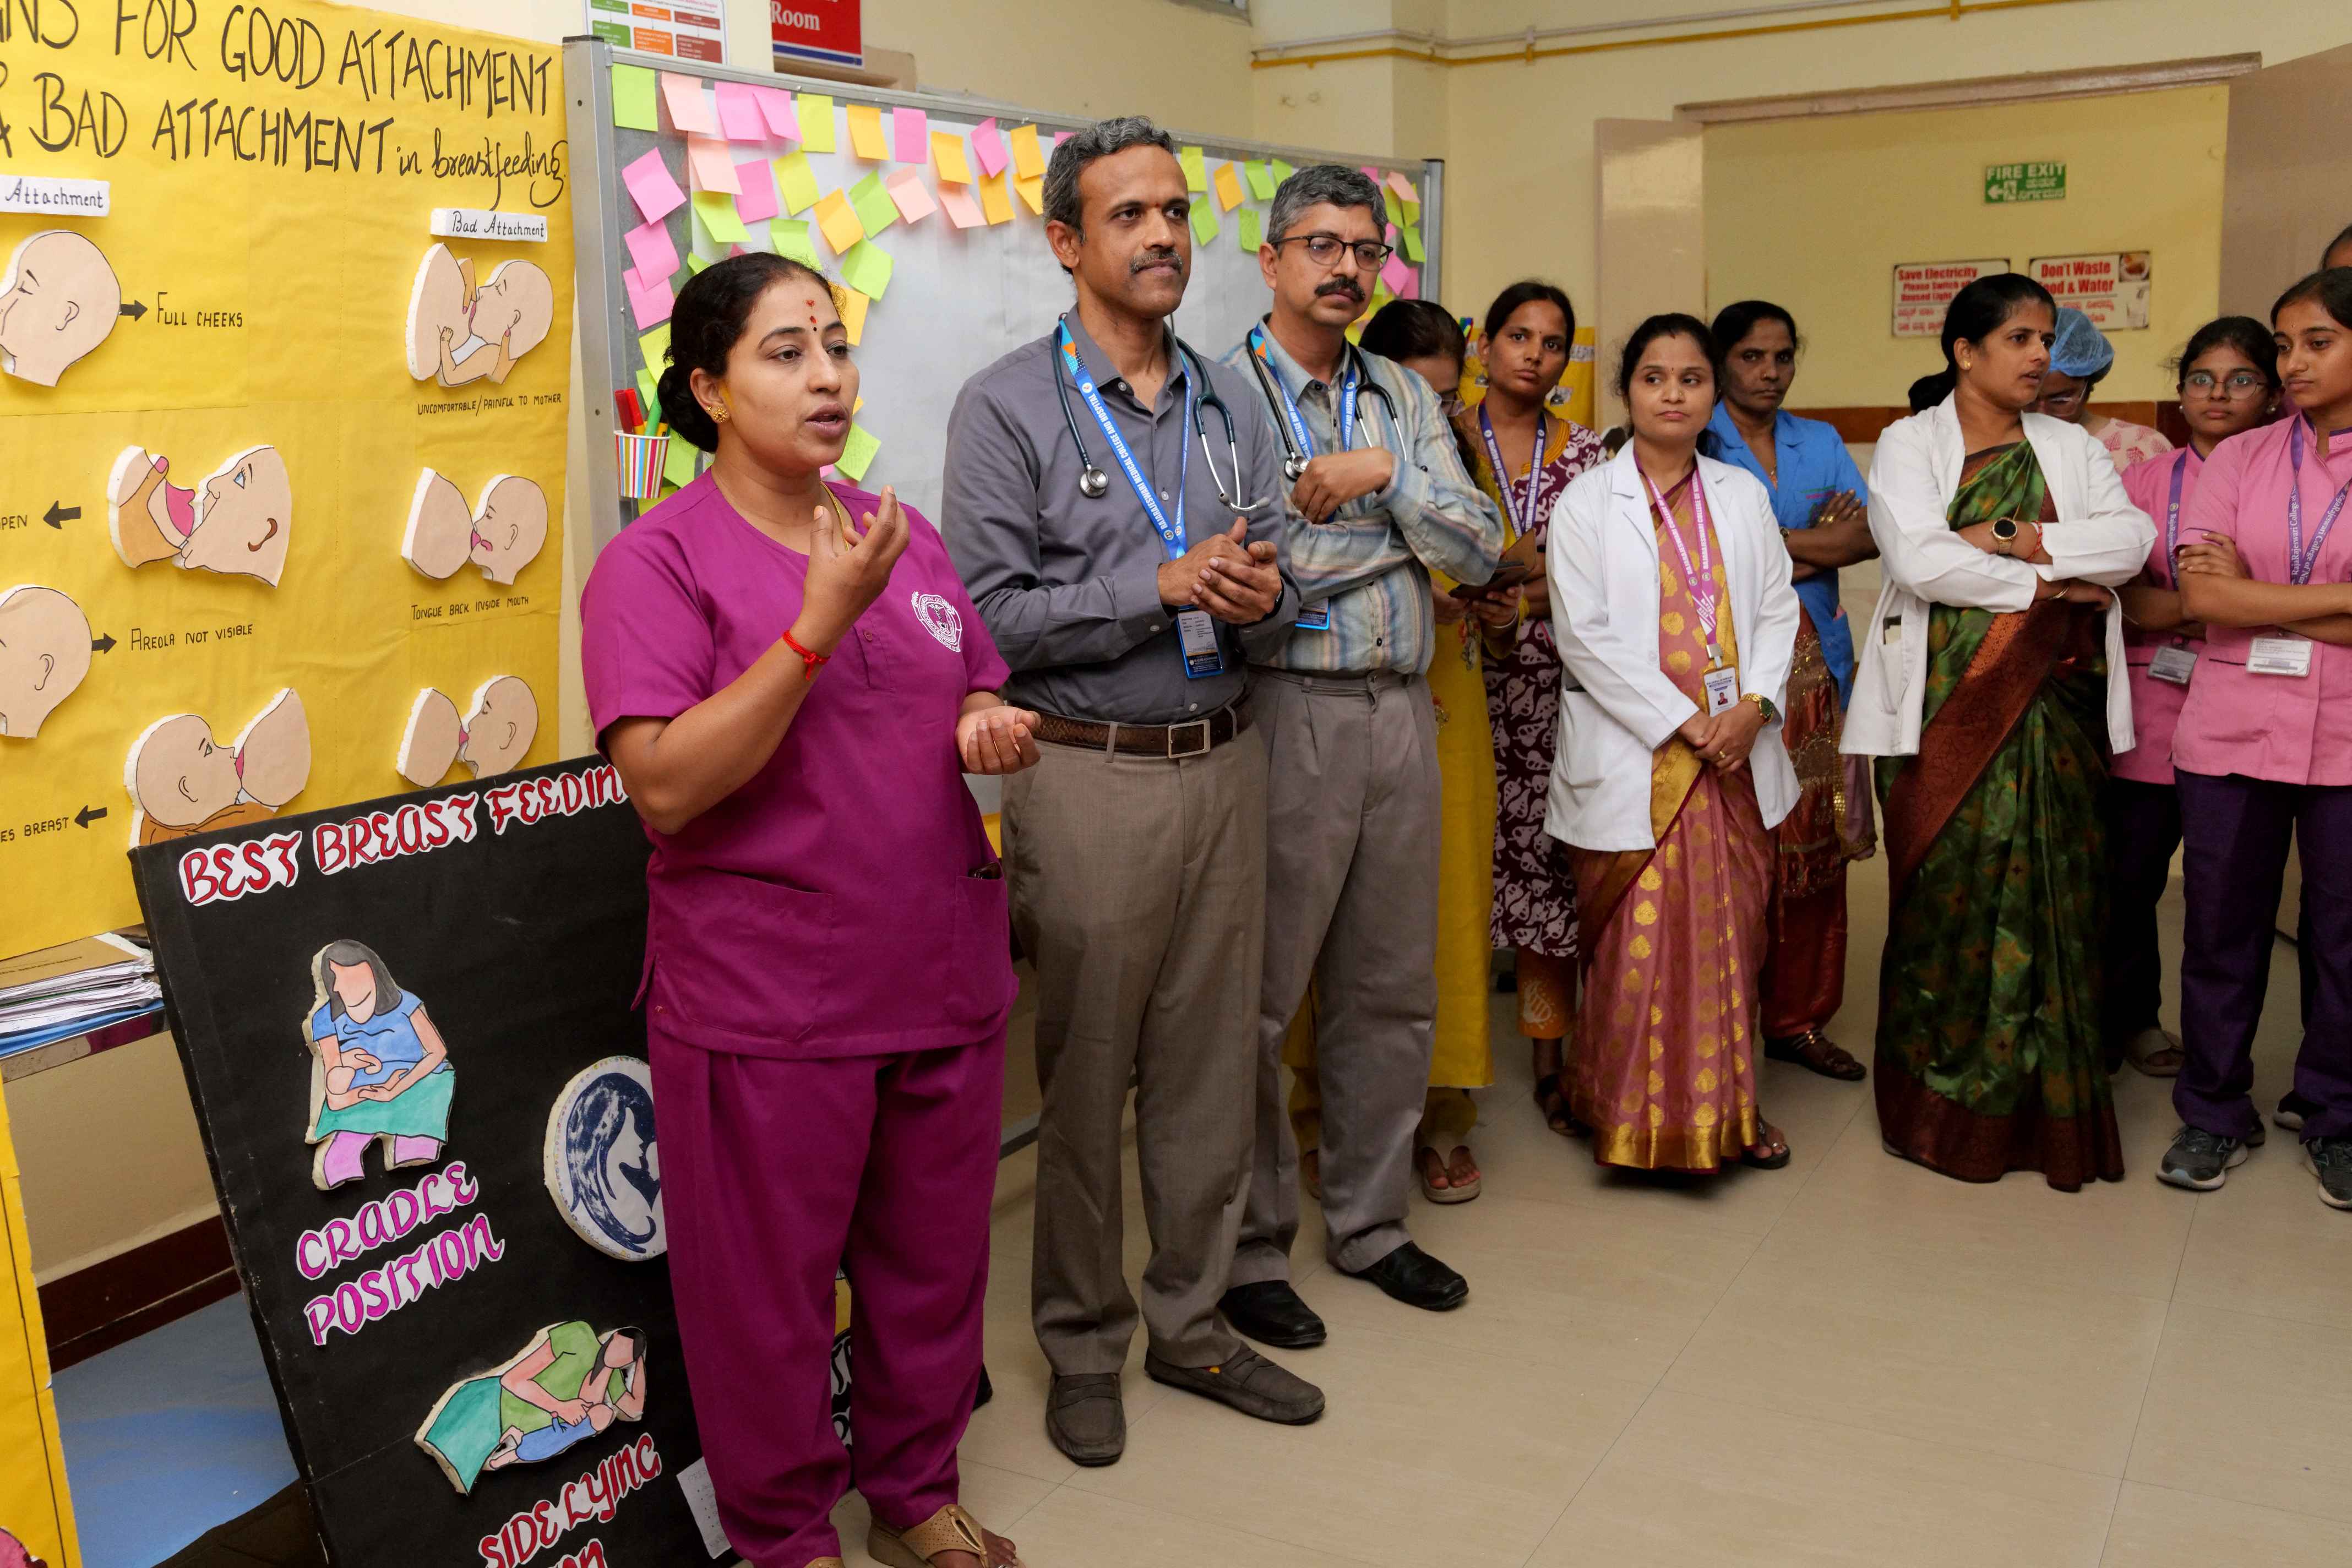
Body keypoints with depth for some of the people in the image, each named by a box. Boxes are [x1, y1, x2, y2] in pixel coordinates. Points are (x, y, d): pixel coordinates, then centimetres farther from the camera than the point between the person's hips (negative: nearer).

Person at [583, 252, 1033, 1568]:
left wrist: (996, 731, -4)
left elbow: (978, 697, 20)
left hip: (945, 974, 6)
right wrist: (820, 623, -24)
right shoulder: (658, 560, -9)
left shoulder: (906, 535, 9)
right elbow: (666, 787, -19)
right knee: (770, 1287, 9)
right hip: (765, 1003, -5)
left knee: (935, 1259, 18)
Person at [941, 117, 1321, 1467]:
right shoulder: (1009, 407, -4)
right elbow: (991, 614, -12)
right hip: (1090, 779, -5)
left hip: (1226, 762, 5)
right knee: (1086, 1075, 5)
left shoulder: (1231, 404, 12)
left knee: (1212, 1062, 12)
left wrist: (1260, 601, -10)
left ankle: (1193, 1322, 28)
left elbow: (1275, 599, 14)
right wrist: (1159, 587, -17)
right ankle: (1083, 1342, 24)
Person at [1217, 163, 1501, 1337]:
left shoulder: (1406, 400, 15)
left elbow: (1477, 550, 6)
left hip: (1401, 713, 6)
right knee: (1257, 999, 1)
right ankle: (1248, 1247, 16)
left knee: (1392, 992, 13)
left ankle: (1370, 1223, 29)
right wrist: (1395, 532, -9)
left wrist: (1385, 475, -9)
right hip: (1284, 713, -6)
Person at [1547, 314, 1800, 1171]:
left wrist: (1755, 706, -8)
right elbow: (1585, 634, -7)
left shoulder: (1743, 495, 14)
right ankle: (1636, 1116, 12)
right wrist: (1684, 723, -12)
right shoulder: (1588, 501, 0)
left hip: (1738, 755, 4)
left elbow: (1776, 608, 10)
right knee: (1639, 943, -3)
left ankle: (1727, 1106, 23)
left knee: (1731, 933, 8)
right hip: (1635, 761, -4)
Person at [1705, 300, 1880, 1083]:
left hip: (1819, 660, 5)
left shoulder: (1821, 442, 17)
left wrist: (1773, 548, -9)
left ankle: (1797, 1017, 17)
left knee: (1817, 841, 6)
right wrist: (1818, 539, -3)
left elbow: (1872, 534, 3)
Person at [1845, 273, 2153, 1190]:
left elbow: (2131, 538, -2)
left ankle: (2047, 1110, 10)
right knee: (1949, 891, -2)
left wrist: (2016, 542, -13)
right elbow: (1920, 559, -13)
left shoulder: (2071, 447, 15)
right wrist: (2049, 585, -8)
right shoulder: (1911, 444, 4)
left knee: (2049, 892, 1)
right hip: (1947, 703, -3)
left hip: (2054, 702, 3)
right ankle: (1944, 1107, 10)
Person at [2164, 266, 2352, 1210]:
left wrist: (2255, 598, -11)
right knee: (2220, 927, 8)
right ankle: (2214, 1112, 23)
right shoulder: (2239, 460, 5)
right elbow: (2201, 595, -8)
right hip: (2231, 731, 1)